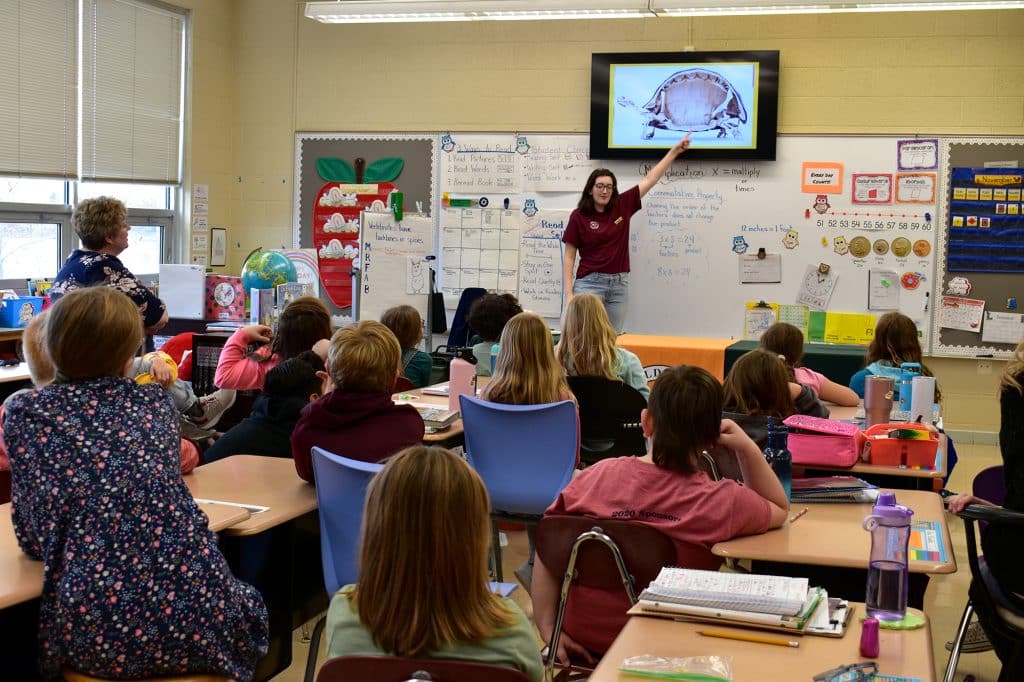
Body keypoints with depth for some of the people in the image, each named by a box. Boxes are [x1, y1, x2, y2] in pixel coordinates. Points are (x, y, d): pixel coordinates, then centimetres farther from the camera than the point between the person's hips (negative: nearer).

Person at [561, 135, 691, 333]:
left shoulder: (623, 206, 5)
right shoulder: (579, 216, -3)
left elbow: (650, 179, 9)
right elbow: (569, 256, -1)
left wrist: (675, 150, 9)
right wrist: (569, 292, -8)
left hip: (619, 283, 4)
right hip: (590, 282, -4)